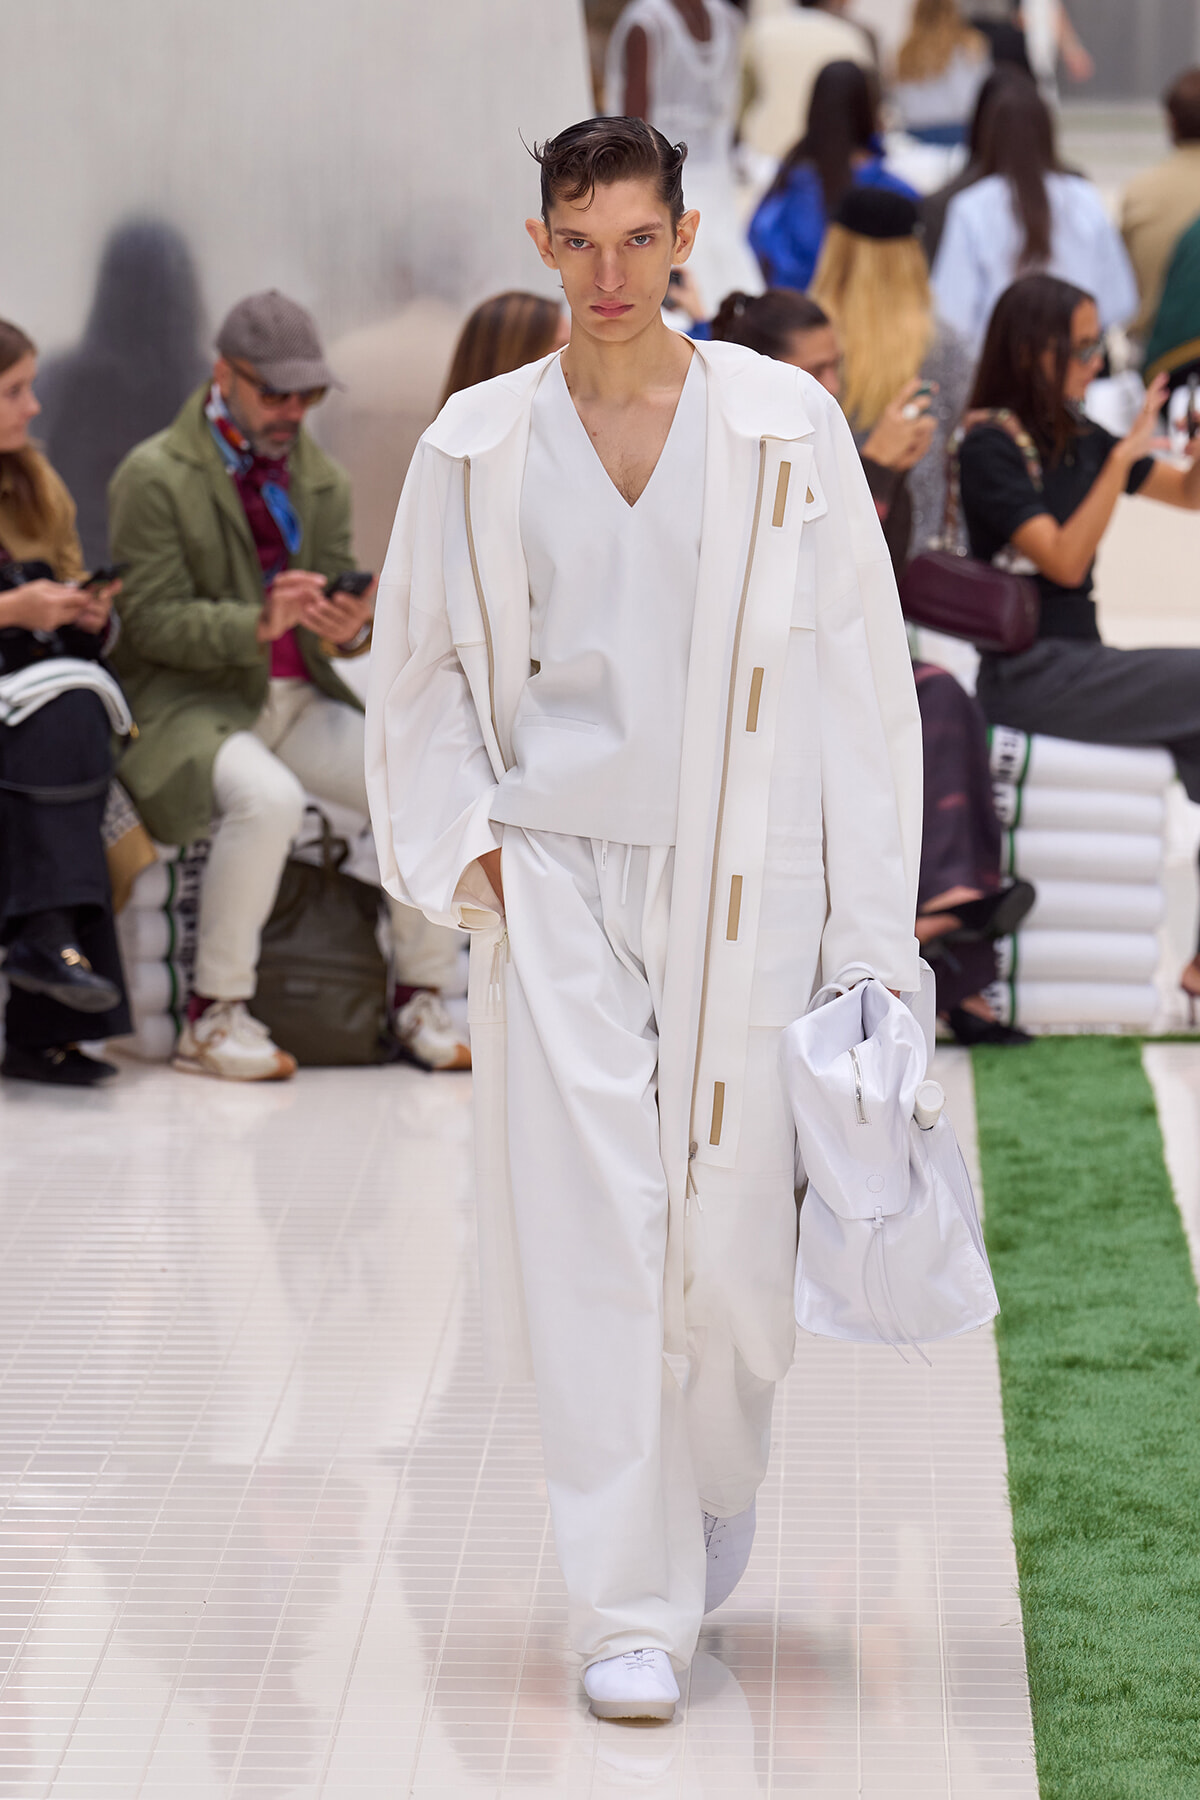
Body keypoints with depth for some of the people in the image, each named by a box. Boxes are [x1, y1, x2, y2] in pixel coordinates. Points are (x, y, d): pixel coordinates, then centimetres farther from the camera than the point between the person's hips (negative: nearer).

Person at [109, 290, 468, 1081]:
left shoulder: (321, 477, 14)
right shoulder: (154, 476, -6)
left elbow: (342, 598, 12)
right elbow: (153, 622, -12)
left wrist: (351, 629, -14)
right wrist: (259, 623, -28)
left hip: (300, 700, 6)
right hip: (188, 702, -6)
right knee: (268, 798, -37)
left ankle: (420, 999, 1)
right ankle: (213, 1017, -23)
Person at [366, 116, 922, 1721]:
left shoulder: (787, 429, 0)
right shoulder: (478, 447, 4)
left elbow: (860, 670, 2)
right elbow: (419, 667, 14)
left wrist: (872, 919, -2)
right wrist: (460, 842, 0)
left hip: (741, 883, 0)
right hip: (554, 879, 0)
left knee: (729, 1230, 4)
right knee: (590, 1238, -6)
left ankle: (713, 1504, 34)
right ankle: (630, 1607, 0)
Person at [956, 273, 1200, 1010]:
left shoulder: (1076, 438, 13)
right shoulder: (990, 446, -8)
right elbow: (1064, 560, -16)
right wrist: (1122, 459, -18)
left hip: (1080, 661, 7)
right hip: (1028, 673, -7)